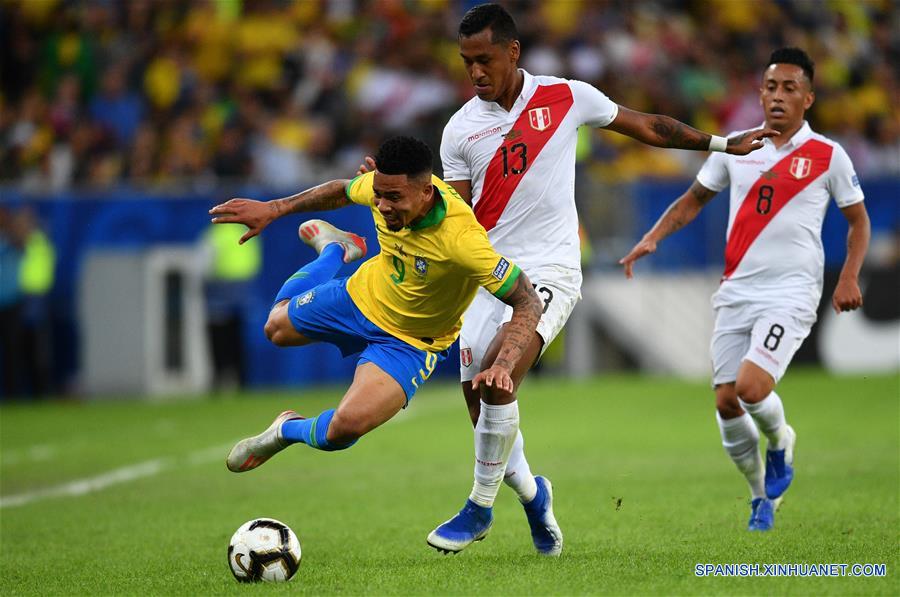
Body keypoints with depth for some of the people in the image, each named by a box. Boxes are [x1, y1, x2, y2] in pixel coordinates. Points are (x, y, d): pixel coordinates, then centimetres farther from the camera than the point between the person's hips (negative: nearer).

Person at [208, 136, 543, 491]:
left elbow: (528, 304, -34)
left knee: (346, 427, -28)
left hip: (410, 343, -5)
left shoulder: (462, 241, -41)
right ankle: (334, 249, 53)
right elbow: (343, 191, 2)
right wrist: (273, 209, 1)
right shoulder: (386, 187, -25)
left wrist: (503, 365, -48)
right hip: (362, 295, 5)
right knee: (277, 327, 29)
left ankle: (289, 431, 7)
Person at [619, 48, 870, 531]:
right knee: (726, 402, 0)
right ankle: (761, 496, 22)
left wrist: (848, 277, -5)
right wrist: (652, 239, 6)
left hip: (792, 295, -4)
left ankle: (780, 440, 14)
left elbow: (858, 219, 9)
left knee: (751, 388, -21)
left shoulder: (828, 156, -1)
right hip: (737, 292, 4)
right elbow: (694, 199, 20)